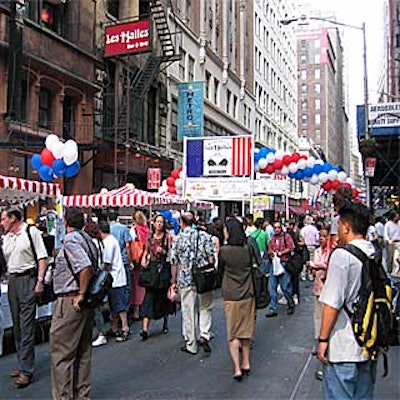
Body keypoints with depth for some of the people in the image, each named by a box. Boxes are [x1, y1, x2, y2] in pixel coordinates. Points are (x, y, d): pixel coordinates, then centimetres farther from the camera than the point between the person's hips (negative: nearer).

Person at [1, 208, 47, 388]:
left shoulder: (31, 231, -5)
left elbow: (42, 257, -8)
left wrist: (40, 281, -15)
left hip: (27, 278, -7)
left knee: (26, 326, -7)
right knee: (16, 325, 11)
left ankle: (26, 370, -4)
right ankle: (23, 364, 22)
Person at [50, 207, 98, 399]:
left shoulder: (71, 239, -14)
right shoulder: (89, 239, 13)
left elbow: (85, 267, -28)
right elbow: (93, 268, 12)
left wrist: (81, 294, -20)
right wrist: (84, 294, 12)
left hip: (70, 302, -9)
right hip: (85, 303, 10)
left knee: (61, 354, -2)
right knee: (82, 352, 16)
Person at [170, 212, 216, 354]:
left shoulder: (177, 239, -2)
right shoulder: (204, 235, 0)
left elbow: (174, 262, 0)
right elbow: (211, 257, -2)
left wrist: (174, 279, 10)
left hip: (185, 279, -1)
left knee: (188, 311, 7)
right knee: (206, 307, 17)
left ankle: (191, 345, 13)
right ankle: (205, 335, -1)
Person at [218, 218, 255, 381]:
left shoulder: (224, 250, -14)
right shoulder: (247, 249, -4)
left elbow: (220, 271, 1)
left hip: (231, 296, -4)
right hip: (248, 295, 4)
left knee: (232, 333, 6)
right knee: (245, 330, 18)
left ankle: (237, 369, 0)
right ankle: (246, 363, 27)